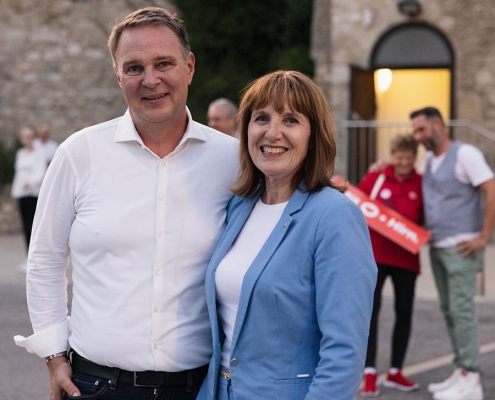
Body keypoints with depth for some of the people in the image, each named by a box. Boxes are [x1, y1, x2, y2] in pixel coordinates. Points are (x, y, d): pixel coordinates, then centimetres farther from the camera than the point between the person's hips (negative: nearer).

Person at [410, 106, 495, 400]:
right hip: (437, 246, 8)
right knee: (449, 310, 8)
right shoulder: (429, 160, 16)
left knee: (462, 309, -9)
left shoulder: (465, 154, -8)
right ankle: (461, 373, 14)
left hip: (461, 247, -8)